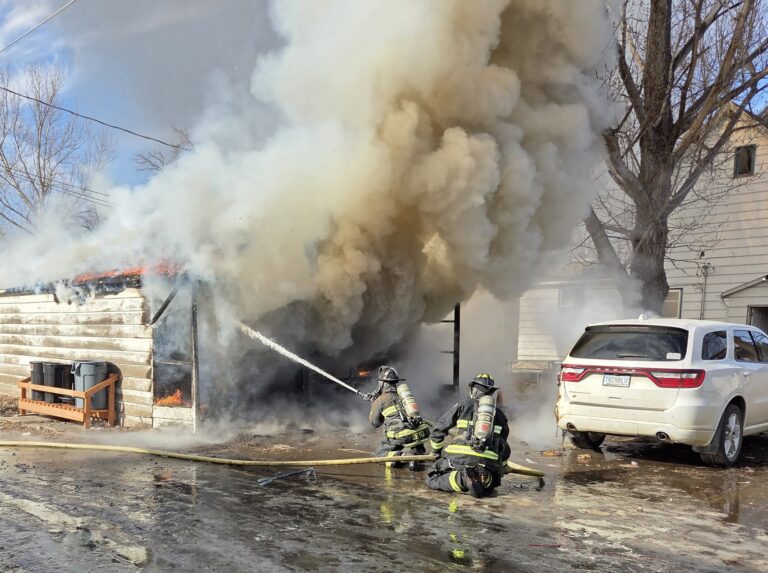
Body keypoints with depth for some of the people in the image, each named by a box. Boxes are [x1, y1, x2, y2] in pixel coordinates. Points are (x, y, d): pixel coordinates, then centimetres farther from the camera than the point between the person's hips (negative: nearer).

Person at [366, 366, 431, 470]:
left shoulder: (380, 400, 2)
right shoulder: (401, 393, 19)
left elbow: (375, 423, 15)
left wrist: (373, 404, 28)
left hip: (402, 437, -5)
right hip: (420, 433, 5)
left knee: (380, 453, 16)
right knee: (418, 450, 36)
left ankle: (396, 456, -14)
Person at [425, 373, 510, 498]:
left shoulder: (464, 405, 14)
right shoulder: (499, 414, 22)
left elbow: (438, 429, 15)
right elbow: (504, 449, 27)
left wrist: (437, 451, 31)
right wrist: (500, 466, 45)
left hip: (459, 457, -3)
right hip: (488, 461, 3)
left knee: (432, 480, 11)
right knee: (493, 480, 32)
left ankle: (462, 478, -18)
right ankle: (485, 479, -5)